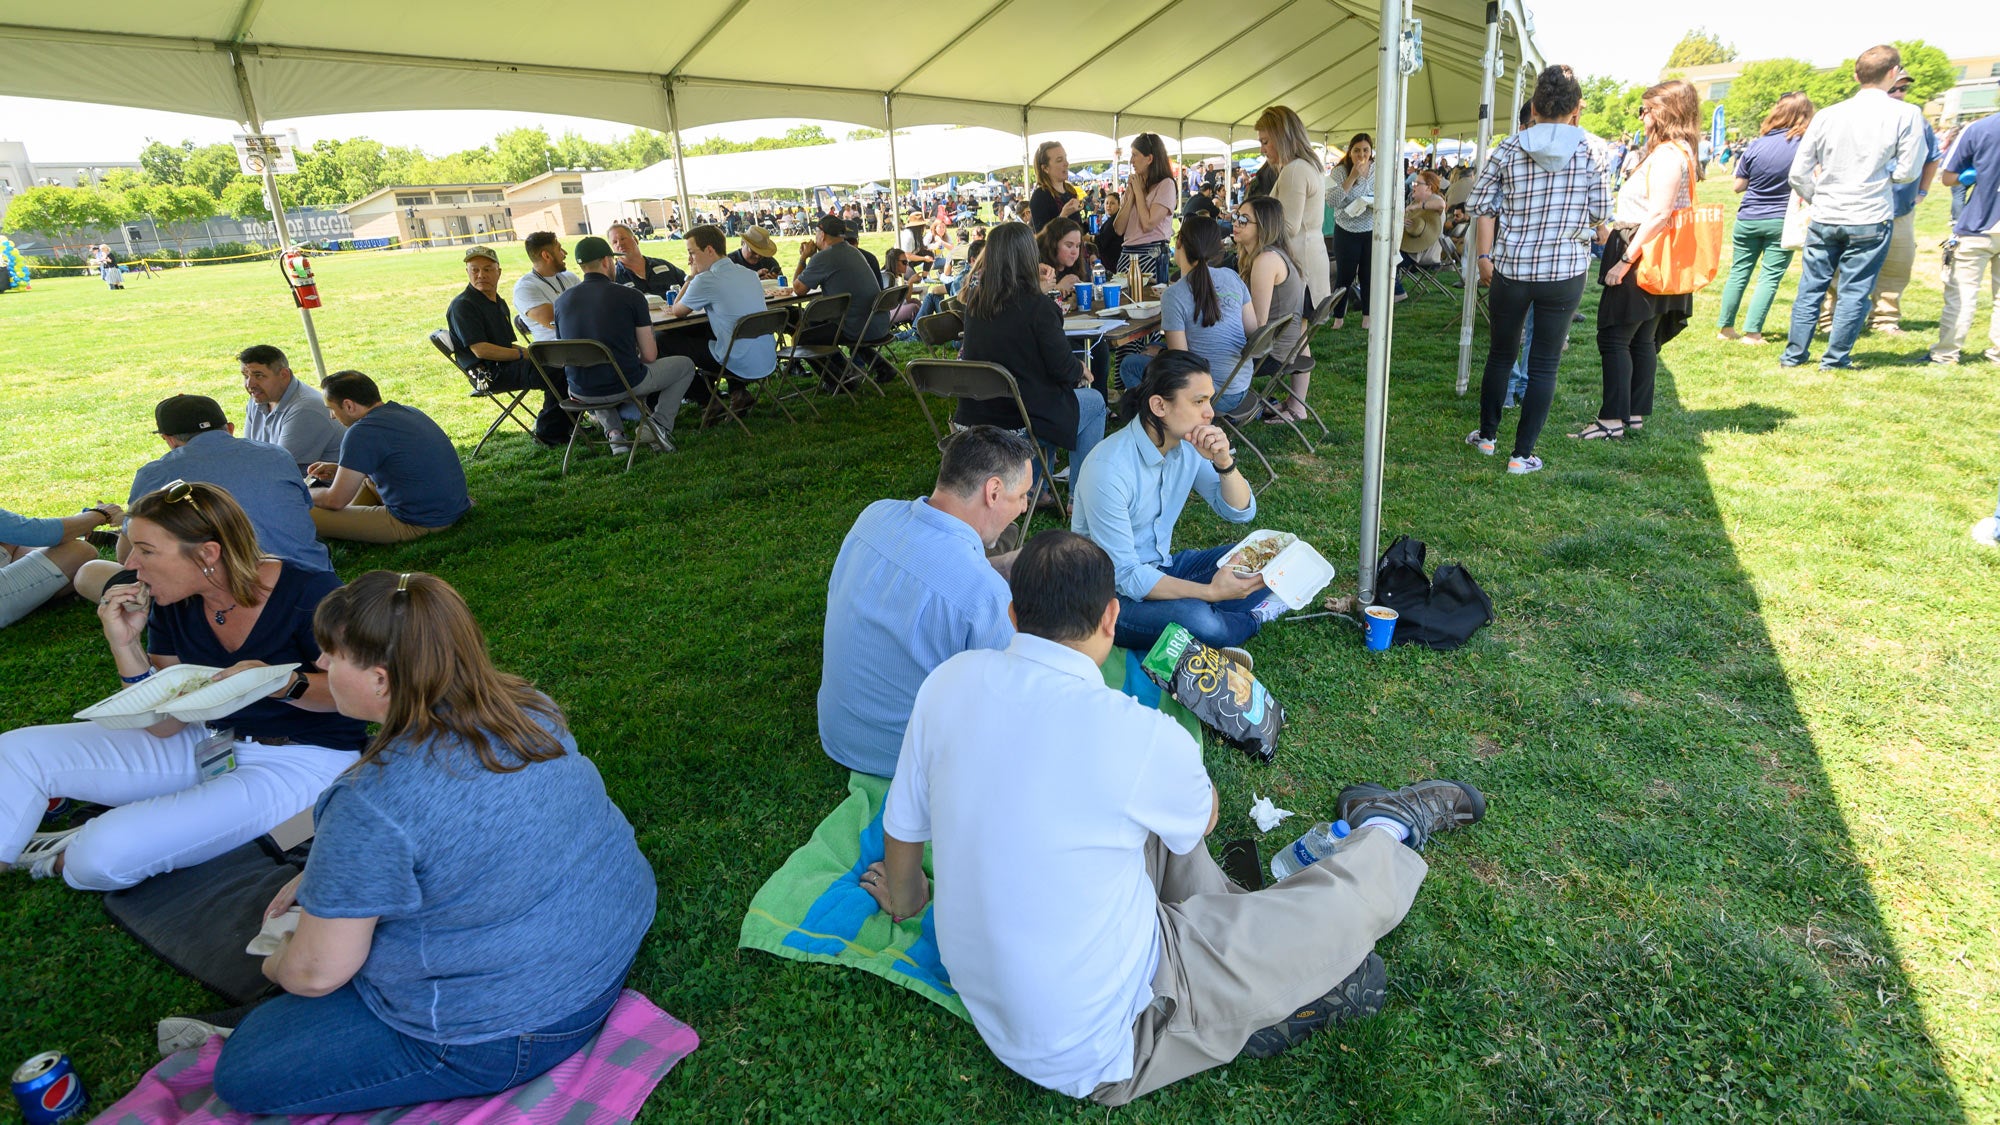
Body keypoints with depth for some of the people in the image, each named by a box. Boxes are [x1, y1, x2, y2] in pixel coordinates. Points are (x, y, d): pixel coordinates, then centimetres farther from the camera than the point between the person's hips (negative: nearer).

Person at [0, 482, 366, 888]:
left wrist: (282, 683, -34)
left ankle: (73, 857, 17)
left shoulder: (308, 593, -20)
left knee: (105, 855, -19)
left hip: (301, 760, -7)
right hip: (208, 744, 8)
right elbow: (165, 723, 1)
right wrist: (125, 643, -10)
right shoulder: (172, 605, 0)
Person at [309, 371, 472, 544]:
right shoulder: (408, 411, 8)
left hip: (422, 523, -10)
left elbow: (335, 501, -12)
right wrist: (340, 470, 21)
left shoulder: (363, 433, -18)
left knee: (305, 517, -9)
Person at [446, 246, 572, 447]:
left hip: (506, 364, 9)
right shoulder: (462, 306, -8)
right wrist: (523, 354, -14)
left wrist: (530, 352, 2)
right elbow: (480, 350, -17)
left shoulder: (499, 302, 20)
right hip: (489, 374, -9)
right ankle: (548, 434, -14)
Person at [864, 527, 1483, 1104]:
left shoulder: (949, 681, -12)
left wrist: (905, 901, 26)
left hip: (983, 996, 6)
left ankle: (1223, 916, 31)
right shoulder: (1145, 738, -25)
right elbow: (1204, 819, 0)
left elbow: (902, 831, 4)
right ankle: (1388, 829, 33)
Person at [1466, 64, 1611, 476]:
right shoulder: (1591, 150, -4)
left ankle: (1486, 435, 29)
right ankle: (1522, 454, 6)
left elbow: (1483, 205, -2)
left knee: (1500, 353, 18)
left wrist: (1485, 257, 5)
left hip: (1510, 268, 1)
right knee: (1544, 364, 4)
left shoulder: (1508, 149, -1)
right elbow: (1600, 213, -2)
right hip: (1565, 271, -1)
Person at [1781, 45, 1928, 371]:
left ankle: (1794, 353, 14)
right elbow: (1907, 172, -5)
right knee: (1854, 291, 5)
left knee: (1811, 287, 10)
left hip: (1824, 219, 2)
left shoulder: (1827, 115, 2)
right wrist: (1880, 170, 15)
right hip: (1870, 220, -2)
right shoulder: (1906, 115, -5)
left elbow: (1799, 173, 2)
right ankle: (1835, 359, 9)